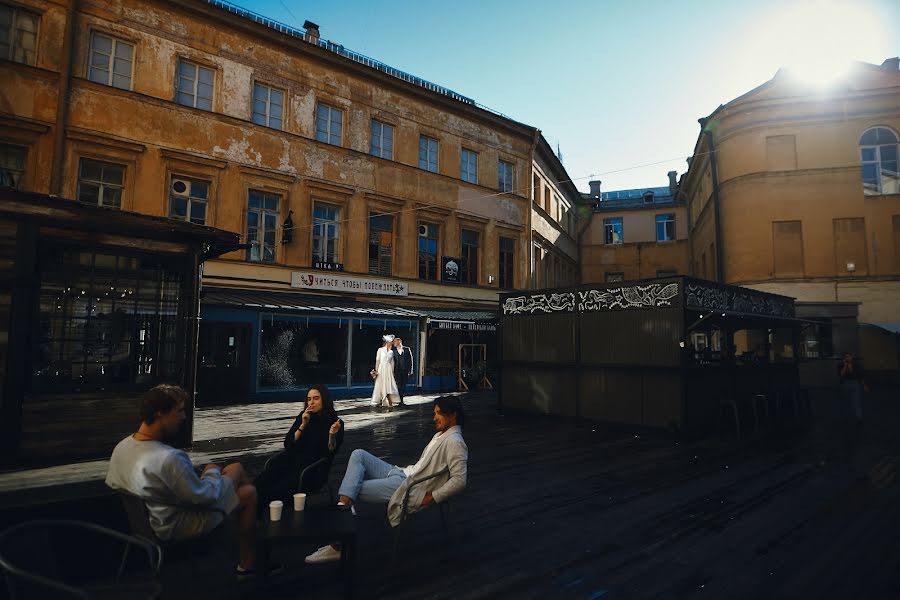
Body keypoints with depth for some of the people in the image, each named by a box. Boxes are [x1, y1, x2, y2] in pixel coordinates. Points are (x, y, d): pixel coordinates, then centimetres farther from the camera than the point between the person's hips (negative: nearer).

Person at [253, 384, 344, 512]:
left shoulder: (335, 422, 2)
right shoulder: (303, 417, 14)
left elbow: (331, 452, -4)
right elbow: (288, 444, 9)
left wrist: (332, 435, -24)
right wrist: (303, 425, -4)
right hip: (292, 459, 4)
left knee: (277, 492, -30)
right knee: (259, 485, -25)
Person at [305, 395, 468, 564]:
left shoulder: (454, 442, -16)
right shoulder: (441, 434, 15)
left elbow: (459, 480, -24)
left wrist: (429, 498, -20)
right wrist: (408, 469, 10)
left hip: (408, 487, -10)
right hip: (401, 473, 10)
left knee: (354, 490, -8)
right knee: (358, 455, -4)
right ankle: (343, 506, -21)